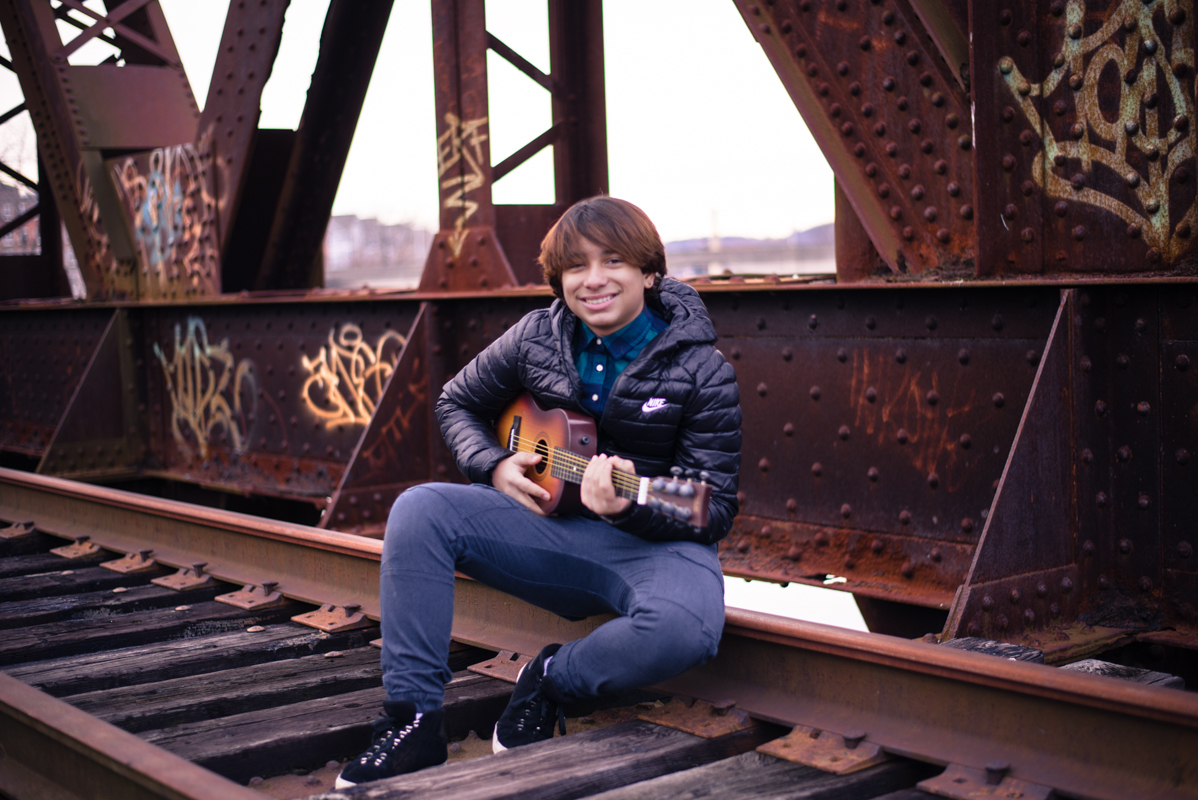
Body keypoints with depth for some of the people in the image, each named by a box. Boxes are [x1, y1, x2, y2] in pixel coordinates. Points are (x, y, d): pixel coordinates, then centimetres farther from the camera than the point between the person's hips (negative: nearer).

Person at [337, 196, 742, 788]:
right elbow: (458, 402, 17)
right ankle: (413, 722, -17)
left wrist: (632, 506, -32)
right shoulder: (537, 337, 2)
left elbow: (715, 513, -12)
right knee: (419, 509, -19)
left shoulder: (701, 372, -10)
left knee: (684, 629, -39)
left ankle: (553, 681, -6)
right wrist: (495, 466, -3)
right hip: (555, 524, 4)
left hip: (655, 544, -3)